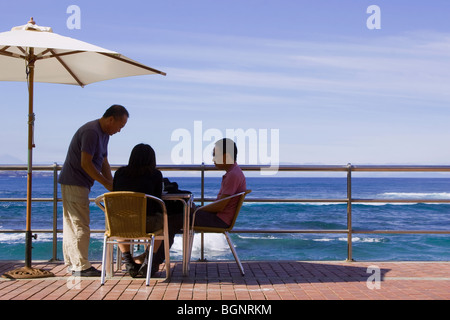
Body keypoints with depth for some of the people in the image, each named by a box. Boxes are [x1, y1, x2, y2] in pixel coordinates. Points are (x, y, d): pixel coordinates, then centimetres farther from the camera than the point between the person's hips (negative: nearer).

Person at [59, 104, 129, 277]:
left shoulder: (104, 134, 14)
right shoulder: (91, 132, -18)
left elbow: (104, 163, 18)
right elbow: (85, 163, -23)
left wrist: (113, 185, 7)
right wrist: (106, 183, -18)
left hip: (80, 184, 10)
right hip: (75, 183, -10)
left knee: (72, 225, 13)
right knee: (80, 226, -8)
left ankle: (72, 264, 20)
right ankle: (81, 266, -3)